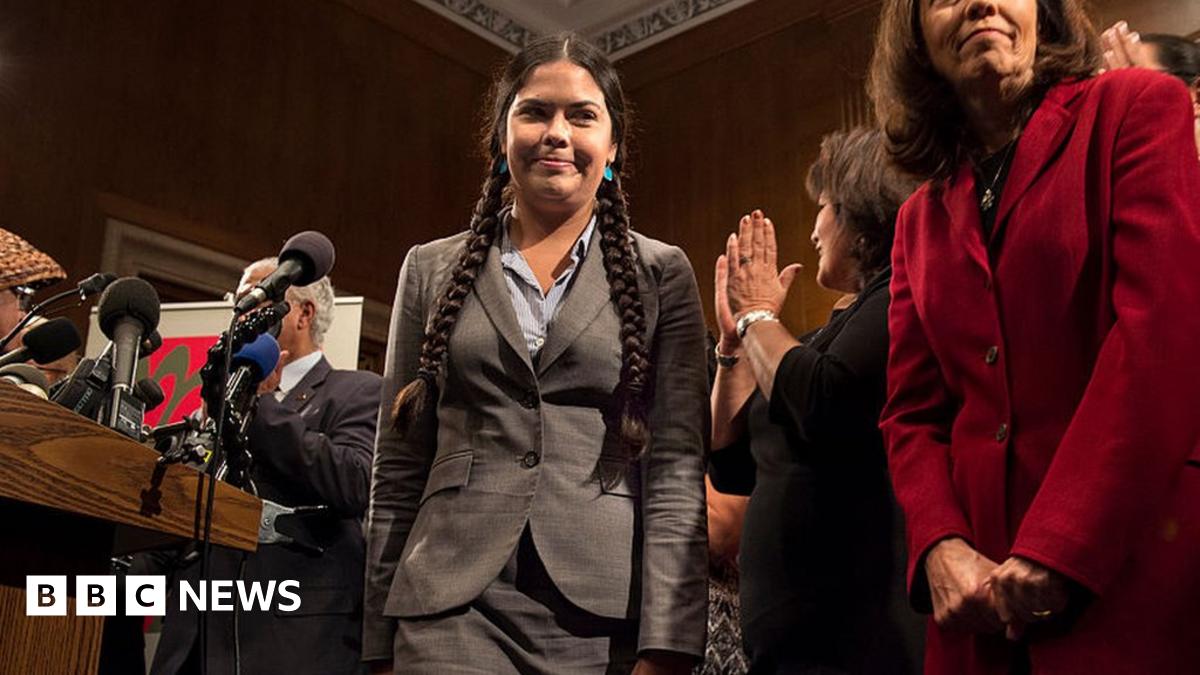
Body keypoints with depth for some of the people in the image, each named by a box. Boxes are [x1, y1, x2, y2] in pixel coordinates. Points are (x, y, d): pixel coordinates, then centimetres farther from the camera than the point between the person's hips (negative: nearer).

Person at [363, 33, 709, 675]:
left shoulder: (660, 274, 4)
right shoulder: (433, 269, 9)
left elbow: (676, 467, -3)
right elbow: (397, 467, 10)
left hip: (604, 613, 0)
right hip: (455, 607, 1)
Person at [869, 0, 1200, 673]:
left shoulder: (1137, 107, 0)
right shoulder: (922, 219, 14)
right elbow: (912, 411, 10)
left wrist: (1059, 549, -17)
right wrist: (941, 547, -8)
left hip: (1132, 571, -4)